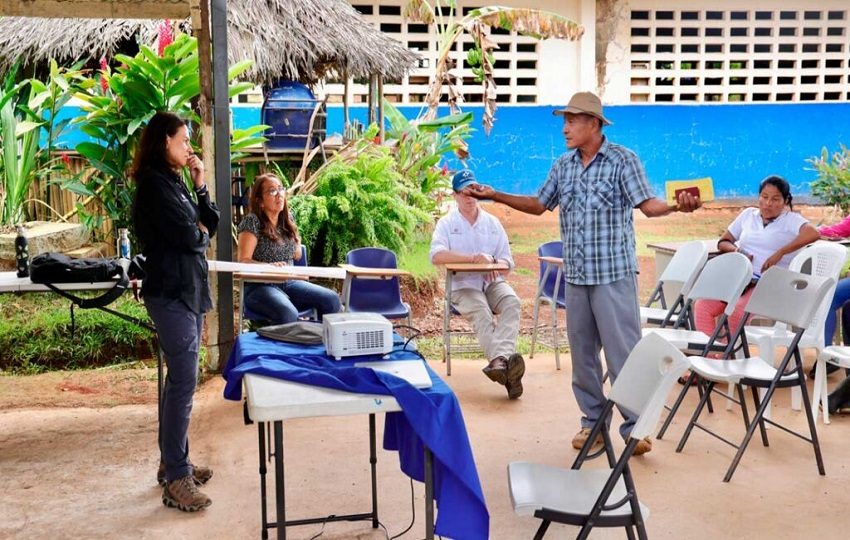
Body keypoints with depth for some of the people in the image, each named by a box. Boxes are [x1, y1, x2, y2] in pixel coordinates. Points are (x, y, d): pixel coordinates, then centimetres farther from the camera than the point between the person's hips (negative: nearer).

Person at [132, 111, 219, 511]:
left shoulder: (173, 182, 16)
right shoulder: (154, 185, -14)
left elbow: (210, 227, 12)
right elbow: (189, 237, -20)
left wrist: (201, 186, 2)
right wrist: (201, 233, 2)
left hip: (187, 290, 10)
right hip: (171, 294, -10)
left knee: (178, 379, 14)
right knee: (183, 383, -10)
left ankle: (172, 462, 24)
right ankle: (176, 480, -5)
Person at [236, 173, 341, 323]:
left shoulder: (287, 218, 13)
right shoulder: (252, 221, -7)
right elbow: (243, 261, -13)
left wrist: (297, 242, 1)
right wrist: (269, 266, -29)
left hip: (288, 282, 6)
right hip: (260, 286, -6)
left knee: (332, 299, -16)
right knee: (288, 314, -37)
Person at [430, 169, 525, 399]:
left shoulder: (492, 223, 15)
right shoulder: (446, 223, 6)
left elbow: (508, 263, 10)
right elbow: (437, 256, -13)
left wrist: (494, 262, -14)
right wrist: (474, 258, -19)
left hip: (493, 283, 3)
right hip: (463, 286, -3)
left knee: (512, 301, -30)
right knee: (481, 312, -34)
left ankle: (500, 360, -51)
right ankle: (508, 369, -53)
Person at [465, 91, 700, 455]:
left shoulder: (623, 160, -5)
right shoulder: (563, 165, 12)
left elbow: (648, 205, -13)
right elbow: (539, 205, 18)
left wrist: (677, 206, -34)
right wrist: (496, 196, 11)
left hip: (614, 274, -6)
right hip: (575, 275, 6)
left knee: (623, 351, -4)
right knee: (582, 351, 11)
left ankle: (635, 426, 6)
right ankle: (593, 420, 23)